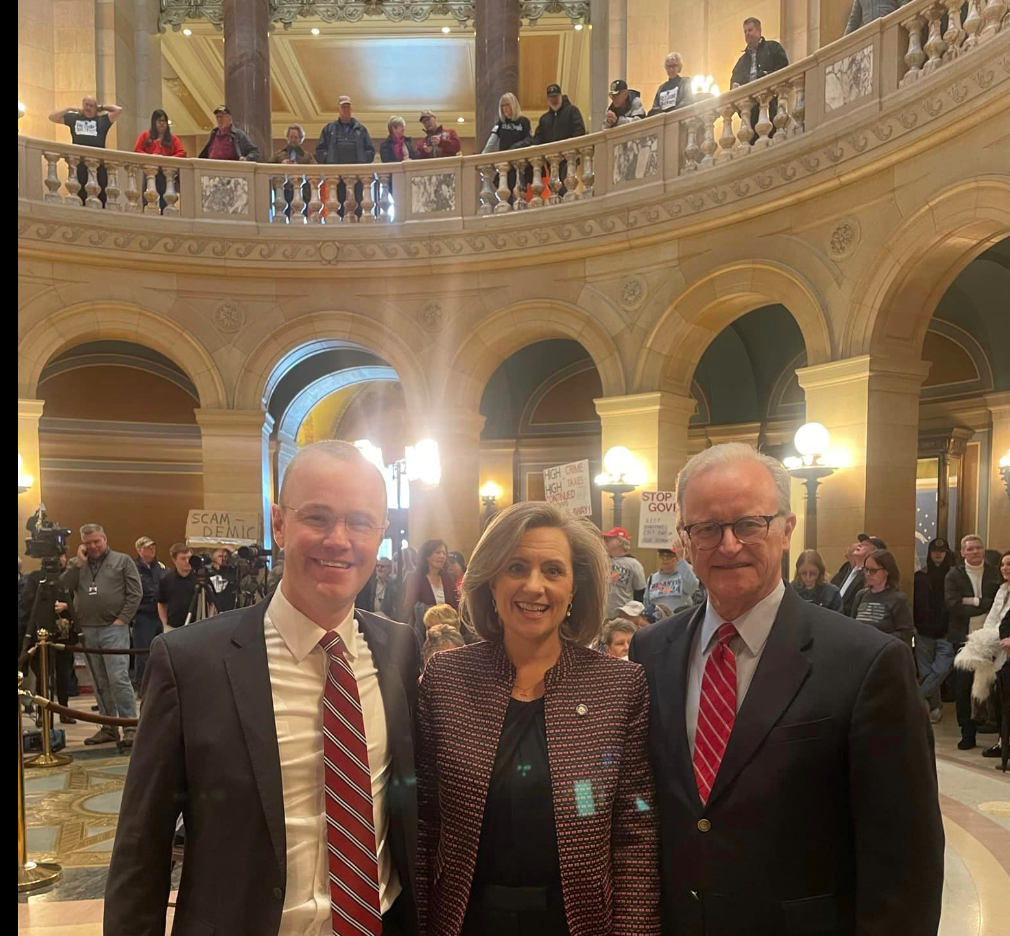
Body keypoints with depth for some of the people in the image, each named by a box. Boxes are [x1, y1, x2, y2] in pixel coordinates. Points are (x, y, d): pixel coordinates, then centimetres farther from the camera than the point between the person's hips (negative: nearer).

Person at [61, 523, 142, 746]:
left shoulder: (122, 561, 3)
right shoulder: (76, 564, 14)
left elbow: (136, 593, -2)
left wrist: (122, 619, -9)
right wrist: (78, 563, -5)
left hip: (114, 629, -4)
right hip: (87, 631, 4)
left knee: (118, 678, -11)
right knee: (100, 682, 10)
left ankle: (130, 726, -6)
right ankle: (109, 727, 18)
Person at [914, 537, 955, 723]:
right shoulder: (920, 576, 5)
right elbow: (913, 603, 5)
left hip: (946, 633, -2)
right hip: (924, 632, 2)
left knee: (941, 669, -12)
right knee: (926, 672, 5)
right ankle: (933, 706, 18)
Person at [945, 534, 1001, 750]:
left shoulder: (995, 574, 7)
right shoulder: (953, 576, 3)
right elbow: (953, 606, -10)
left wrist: (976, 602, -13)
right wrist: (986, 606, -10)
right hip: (963, 640, 0)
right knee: (962, 688, 2)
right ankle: (967, 734, 13)